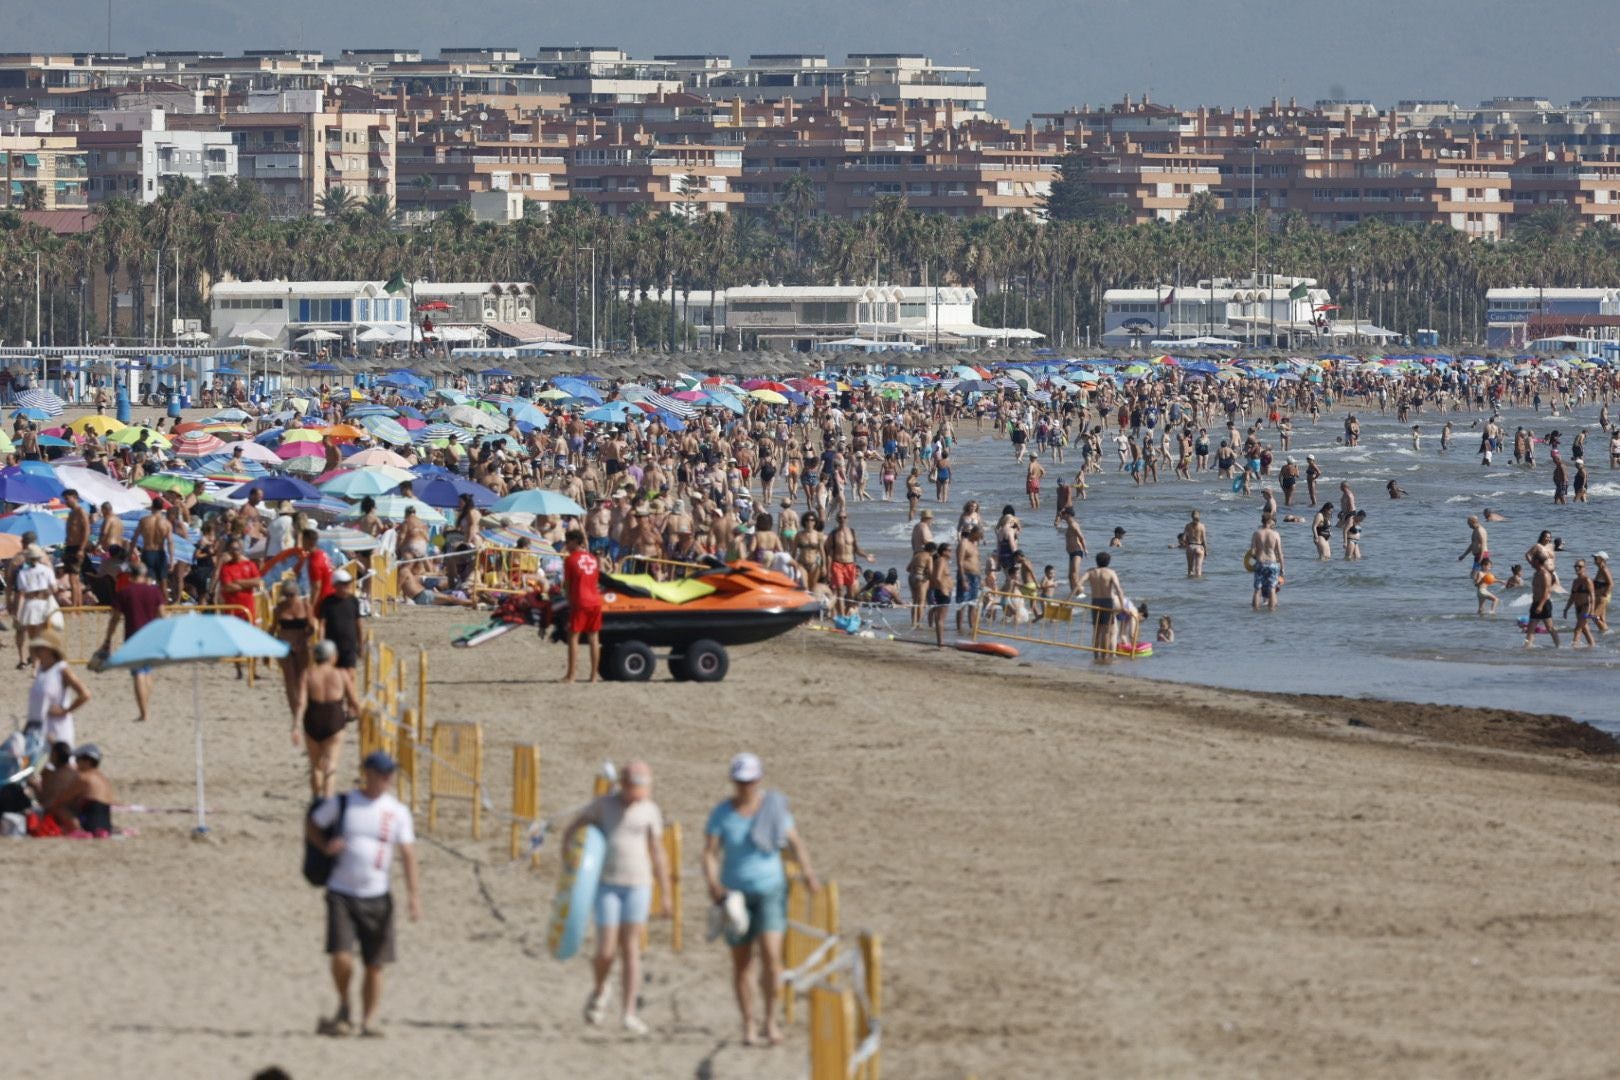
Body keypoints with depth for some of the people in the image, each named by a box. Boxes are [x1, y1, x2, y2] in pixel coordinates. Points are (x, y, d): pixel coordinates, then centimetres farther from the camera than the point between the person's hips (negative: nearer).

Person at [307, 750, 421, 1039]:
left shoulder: (398, 811, 3)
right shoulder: (341, 804, 0)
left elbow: (408, 853, 1)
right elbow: (311, 826, 14)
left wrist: (413, 894, -8)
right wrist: (325, 846, -7)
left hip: (377, 896, 2)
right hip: (341, 894, -2)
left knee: (375, 964, 1)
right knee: (341, 956, -15)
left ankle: (368, 1020, 14)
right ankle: (343, 1006, 11)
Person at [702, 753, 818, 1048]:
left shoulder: (774, 808, -4)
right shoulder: (721, 814, -6)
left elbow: (796, 844, 2)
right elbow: (710, 854, -10)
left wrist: (807, 872, -15)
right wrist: (713, 884, -29)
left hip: (770, 890, -1)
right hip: (735, 894, 1)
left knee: (770, 954, -16)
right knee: (742, 962, 6)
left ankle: (771, 1018, 0)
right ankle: (748, 1025, 18)